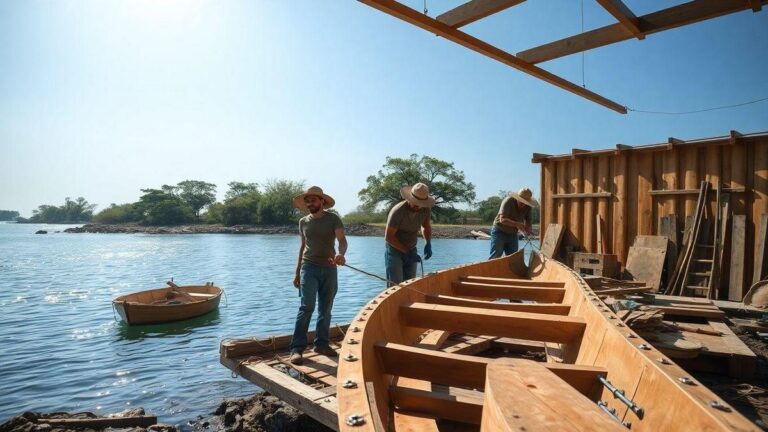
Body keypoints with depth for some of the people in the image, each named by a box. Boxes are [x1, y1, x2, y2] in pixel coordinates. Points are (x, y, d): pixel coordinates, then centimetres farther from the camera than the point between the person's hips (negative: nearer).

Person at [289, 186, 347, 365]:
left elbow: (342, 240, -14)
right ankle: (297, 348, -8)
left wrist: (341, 254, -37)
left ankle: (322, 343, 19)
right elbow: (302, 246, 15)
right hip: (309, 267, 0)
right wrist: (297, 272, 14)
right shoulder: (303, 222, 8)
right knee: (307, 306, -11)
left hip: (329, 268, 0)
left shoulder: (333, 219, -2)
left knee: (326, 309, 7)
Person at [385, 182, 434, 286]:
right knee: (395, 285, -13)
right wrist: (407, 252, -22)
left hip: (411, 250, 5)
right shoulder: (398, 211, -25)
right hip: (394, 250, -5)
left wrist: (428, 243, -6)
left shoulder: (426, 209, -9)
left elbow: (426, 226, 12)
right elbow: (388, 237, -21)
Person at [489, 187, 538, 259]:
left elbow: (527, 220, 4)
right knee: (495, 257, -11)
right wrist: (516, 224, -42)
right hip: (500, 232, -6)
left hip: (513, 234, 6)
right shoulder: (508, 201, -22)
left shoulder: (527, 206, -5)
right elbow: (502, 219, -31)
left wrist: (528, 228, -19)